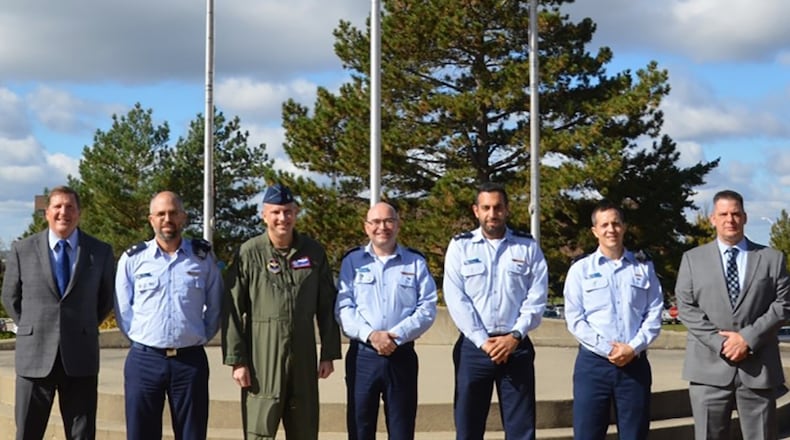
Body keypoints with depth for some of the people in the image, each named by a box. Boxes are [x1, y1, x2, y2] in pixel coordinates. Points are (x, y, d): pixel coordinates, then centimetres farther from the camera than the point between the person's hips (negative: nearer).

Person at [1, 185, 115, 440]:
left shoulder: (101, 252, 3)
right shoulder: (22, 250, 3)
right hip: (34, 355, 0)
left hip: (81, 356, 0)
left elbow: (107, 299, 15)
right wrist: (32, 329, 11)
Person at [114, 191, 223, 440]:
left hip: (191, 360, 1)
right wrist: (141, 339, 3)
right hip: (144, 360, 0)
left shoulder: (203, 257, 4)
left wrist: (199, 338, 6)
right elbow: (122, 310, 6)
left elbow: (215, 307, 11)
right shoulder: (133, 258, 1)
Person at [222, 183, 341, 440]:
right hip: (262, 358, -3)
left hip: (303, 355, 3)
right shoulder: (249, 254, -5)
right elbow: (233, 310, -5)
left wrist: (329, 353, 6)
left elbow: (327, 307, 9)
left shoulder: (313, 252, 5)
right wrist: (236, 360, -8)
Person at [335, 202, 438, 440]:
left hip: (402, 356, 0)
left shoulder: (415, 262, 8)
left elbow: (427, 308, -1)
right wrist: (370, 335, -17)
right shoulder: (352, 261, 8)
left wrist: (397, 335, -15)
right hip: (362, 356, 0)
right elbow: (343, 307, -1)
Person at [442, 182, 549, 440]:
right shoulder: (460, 246, 5)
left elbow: (536, 298, 0)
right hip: (473, 347, 0)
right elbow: (456, 299, -4)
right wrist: (482, 341, -11)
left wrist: (515, 336, -12)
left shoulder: (528, 247, 7)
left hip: (516, 346, 0)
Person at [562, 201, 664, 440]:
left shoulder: (644, 267, 9)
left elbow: (654, 314, 3)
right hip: (593, 363, -1)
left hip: (635, 362, 2)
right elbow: (575, 320, -2)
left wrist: (633, 348, -10)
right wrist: (607, 350, -11)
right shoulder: (580, 269, 3)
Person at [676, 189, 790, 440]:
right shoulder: (693, 259, 10)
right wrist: (719, 341, -11)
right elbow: (686, 307, 1)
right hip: (710, 368, 0)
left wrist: (749, 337, -12)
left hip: (759, 368, 0)